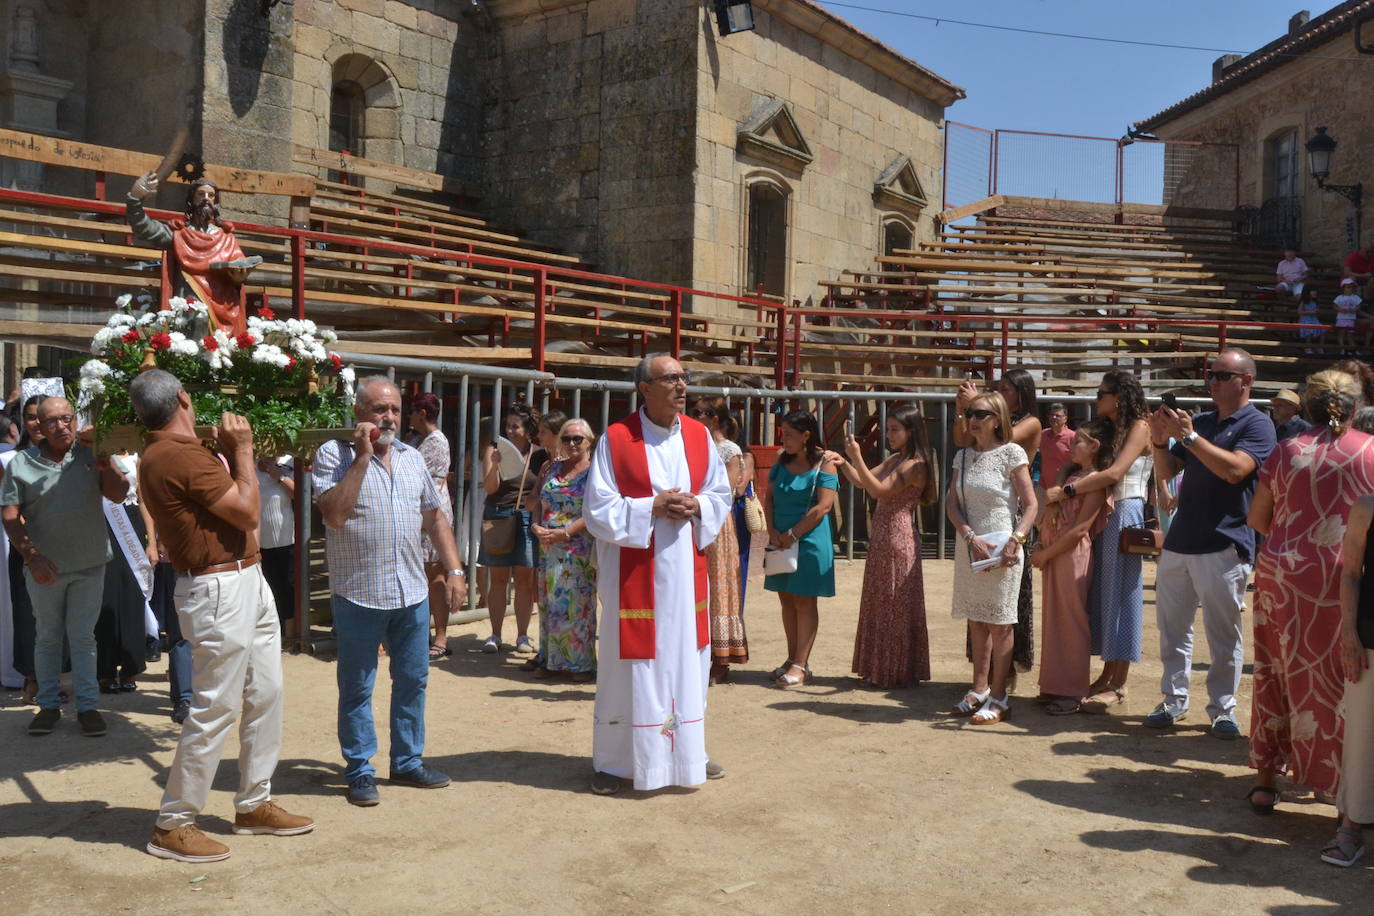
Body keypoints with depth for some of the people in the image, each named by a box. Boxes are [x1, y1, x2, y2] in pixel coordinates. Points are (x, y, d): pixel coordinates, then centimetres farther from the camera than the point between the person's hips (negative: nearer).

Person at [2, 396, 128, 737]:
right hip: (44, 568, 0)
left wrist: (106, 464, -25)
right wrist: (32, 557, -12)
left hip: (89, 565, 0)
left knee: (83, 637, 8)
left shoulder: (91, 457, -2)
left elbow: (119, 495, -9)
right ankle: (48, 705, 22)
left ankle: (87, 706, 14)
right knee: (47, 637, 12)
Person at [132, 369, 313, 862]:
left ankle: (253, 805, 26)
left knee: (265, 694, 14)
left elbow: (226, 496, 21)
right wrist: (242, 450, -8)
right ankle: (173, 824, 9)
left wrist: (230, 449, 17)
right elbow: (247, 511, -17)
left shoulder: (171, 454, 12)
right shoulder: (180, 456, -19)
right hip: (220, 590, -10)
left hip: (247, 581, 10)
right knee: (216, 709, -3)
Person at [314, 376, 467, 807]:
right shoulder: (333, 455, -7)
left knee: (413, 681, 13)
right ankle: (359, 771, 19)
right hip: (359, 594, -5)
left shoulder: (412, 458, 11)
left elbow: (434, 517, 16)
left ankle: (407, 762, 27)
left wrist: (454, 570, 9)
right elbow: (334, 514, -21)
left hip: (413, 592, 5)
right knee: (357, 688, 6)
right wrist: (362, 456, -20)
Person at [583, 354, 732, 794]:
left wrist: (696, 506, -9)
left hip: (686, 570, 5)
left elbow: (721, 493, 12)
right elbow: (598, 510, -10)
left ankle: (687, 751, 27)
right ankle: (612, 761, 16)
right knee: (630, 665, 2)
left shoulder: (699, 435, 4)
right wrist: (652, 507, -18)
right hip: (634, 573, -5)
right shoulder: (616, 439, -9)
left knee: (687, 658, 12)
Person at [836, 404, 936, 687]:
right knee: (879, 603, 14)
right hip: (881, 539, 9)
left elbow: (879, 490, -25)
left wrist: (857, 458, -27)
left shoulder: (915, 465, -16)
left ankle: (899, 672, 12)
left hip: (899, 540, -9)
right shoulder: (893, 460, 13)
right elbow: (862, 482, 13)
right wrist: (844, 463, -3)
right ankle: (880, 669, 24)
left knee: (896, 605, 0)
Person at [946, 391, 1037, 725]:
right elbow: (952, 503, 4)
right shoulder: (963, 456, 9)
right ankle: (980, 689, 24)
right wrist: (971, 537, -11)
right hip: (968, 547, 5)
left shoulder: (1011, 453, -6)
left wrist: (1015, 540, -20)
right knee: (976, 622, 13)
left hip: (1001, 550, -5)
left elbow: (1030, 504, -7)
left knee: (999, 623, 0)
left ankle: (999, 698, 7)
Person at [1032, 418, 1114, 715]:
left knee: (1071, 620, -2)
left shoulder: (1096, 482, -10)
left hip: (1072, 554, -8)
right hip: (1051, 554, 8)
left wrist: (1045, 554, -13)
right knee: (1053, 619, 12)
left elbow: (1080, 529, -15)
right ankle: (1055, 686, 22)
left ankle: (1073, 693, 5)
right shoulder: (1070, 473, 15)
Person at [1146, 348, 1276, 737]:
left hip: (1224, 546, -6)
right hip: (1180, 540, 6)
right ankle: (1174, 700, 20)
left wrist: (1189, 436, -23)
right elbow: (1169, 469, 15)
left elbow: (1235, 469, -21)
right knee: (1172, 627, 10)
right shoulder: (1200, 421, 15)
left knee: (1224, 633, 1)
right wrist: (1159, 440, -4)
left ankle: (1222, 709, 11)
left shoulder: (1257, 424, -5)